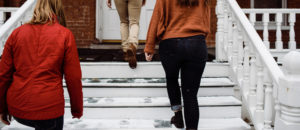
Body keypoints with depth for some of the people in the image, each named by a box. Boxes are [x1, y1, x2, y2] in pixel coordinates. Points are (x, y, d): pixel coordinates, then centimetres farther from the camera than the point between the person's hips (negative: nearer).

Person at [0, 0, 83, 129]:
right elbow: (73, 77, -6)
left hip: (17, 109, 4)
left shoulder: (17, 33, 3)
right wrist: (77, 108, 8)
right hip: (48, 109, -3)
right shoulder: (65, 35, -5)